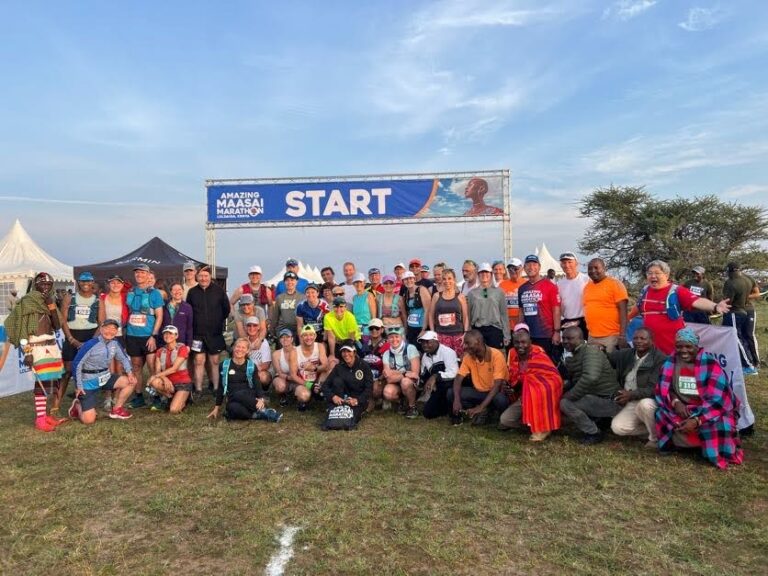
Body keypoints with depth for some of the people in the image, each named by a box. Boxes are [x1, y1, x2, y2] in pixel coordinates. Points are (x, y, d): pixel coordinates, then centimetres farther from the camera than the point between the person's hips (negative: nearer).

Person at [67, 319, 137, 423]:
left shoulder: (114, 343, -3)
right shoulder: (91, 344, -21)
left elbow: (124, 358, 10)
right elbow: (77, 363, -16)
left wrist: (129, 372, -8)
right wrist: (79, 386, -15)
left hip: (105, 377, 6)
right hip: (89, 381, -6)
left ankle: (117, 410, 7)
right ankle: (78, 406, 23)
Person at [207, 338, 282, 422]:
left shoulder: (251, 366, 6)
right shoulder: (224, 365, 8)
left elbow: (257, 385, -1)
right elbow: (220, 387, 13)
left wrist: (261, 399, -21)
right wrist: (217, 408, 11)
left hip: (249, 397, 0)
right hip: (233, 400, 1)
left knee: (239, 394, -36)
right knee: (233, 408, -37)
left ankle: (263, 410, -23)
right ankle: (260, 415, -25)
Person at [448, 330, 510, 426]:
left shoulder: (496, 355, -22)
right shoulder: (468, 357, -7)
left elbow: (497, 385, -27)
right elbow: (458, 379, -8)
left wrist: (481, 407, -36)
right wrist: (457, 400, -29)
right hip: (478, 392, 5)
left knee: (500, 399, -39)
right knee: (451, 393, -17)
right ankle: (481, 412, -1)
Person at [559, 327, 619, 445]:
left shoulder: (590, 350, -16)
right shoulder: (570, 358, 12)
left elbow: (590, 377, -31)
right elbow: (572, 382, 13)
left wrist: (569, 396, -24)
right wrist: (562, 392, -6)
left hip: (606, 399, -10)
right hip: (591, 396, 10)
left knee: (565, 403, -23)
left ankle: (594, 433, -4)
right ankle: (598, 421, 16)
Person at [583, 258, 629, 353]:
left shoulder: (615, 283, -5)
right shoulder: (587, 286, 12)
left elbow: (622, 310, -10)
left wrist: (622, 335, -17)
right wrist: (585, 334, 15)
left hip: (612, 336, -6)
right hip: (592, 337, 6)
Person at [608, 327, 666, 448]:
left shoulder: (660, 359, -15)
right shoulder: (625, 354, 3)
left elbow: (655, 388, -22)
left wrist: (632, 394, -29)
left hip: (650, 402, -5)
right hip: (630, 405, 5)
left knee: (644, 404, -39)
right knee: (617, 427, -16)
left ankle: (655, 437, -13)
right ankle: (653, 428, 7)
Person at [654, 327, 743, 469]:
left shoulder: (710, 364, -16)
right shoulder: (671, 362, -3)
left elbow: (717, 399, -21)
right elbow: (663, 388, -2)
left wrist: (696, 421, -32)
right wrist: (675, 402, -24)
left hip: (709, 411, -3)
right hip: (681, 408, 3)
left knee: (717, 426, -33)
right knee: (662, 416, -25)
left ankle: (719, 454, 1)